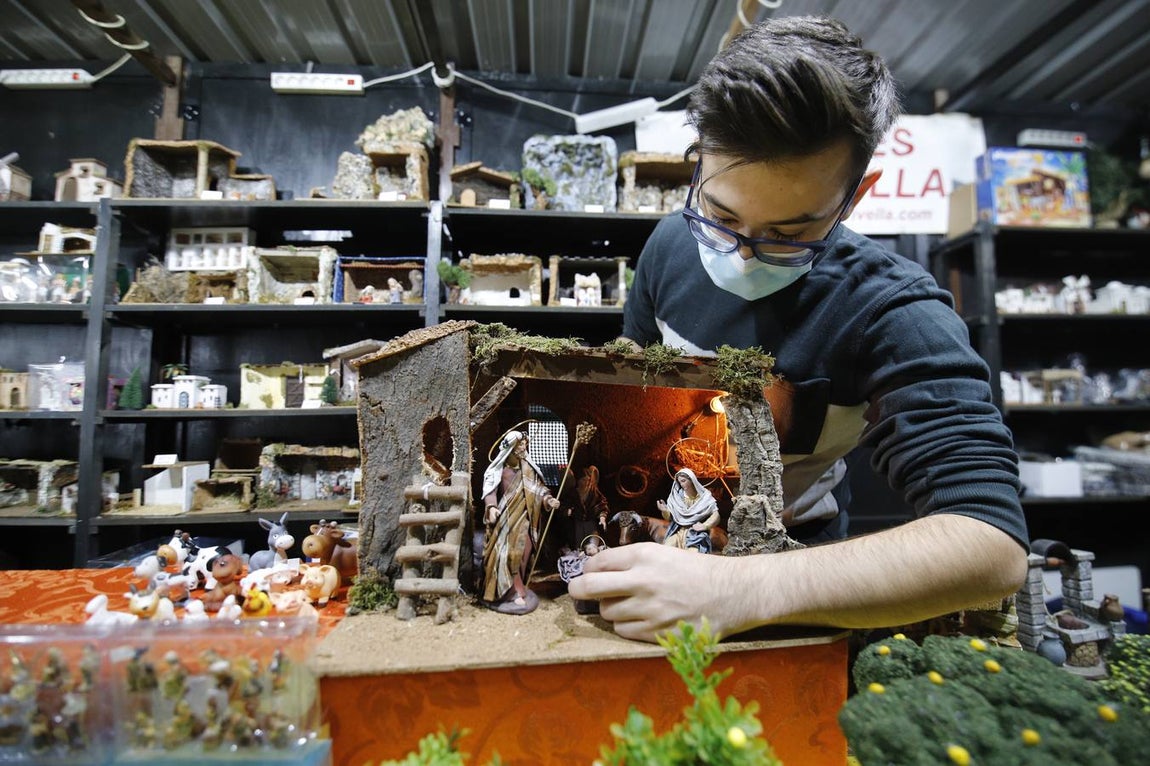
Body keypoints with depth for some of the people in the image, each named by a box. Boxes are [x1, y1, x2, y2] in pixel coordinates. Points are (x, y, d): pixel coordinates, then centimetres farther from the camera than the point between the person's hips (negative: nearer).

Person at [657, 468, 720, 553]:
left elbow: (716, 515, -4)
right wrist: (665, 511, -15)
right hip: (677, 532, 3)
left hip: (697, 533, -2)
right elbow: (669, 518, 7)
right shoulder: (676, 495, 6)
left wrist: (705, 526, -20)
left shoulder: (704, 496, -1)